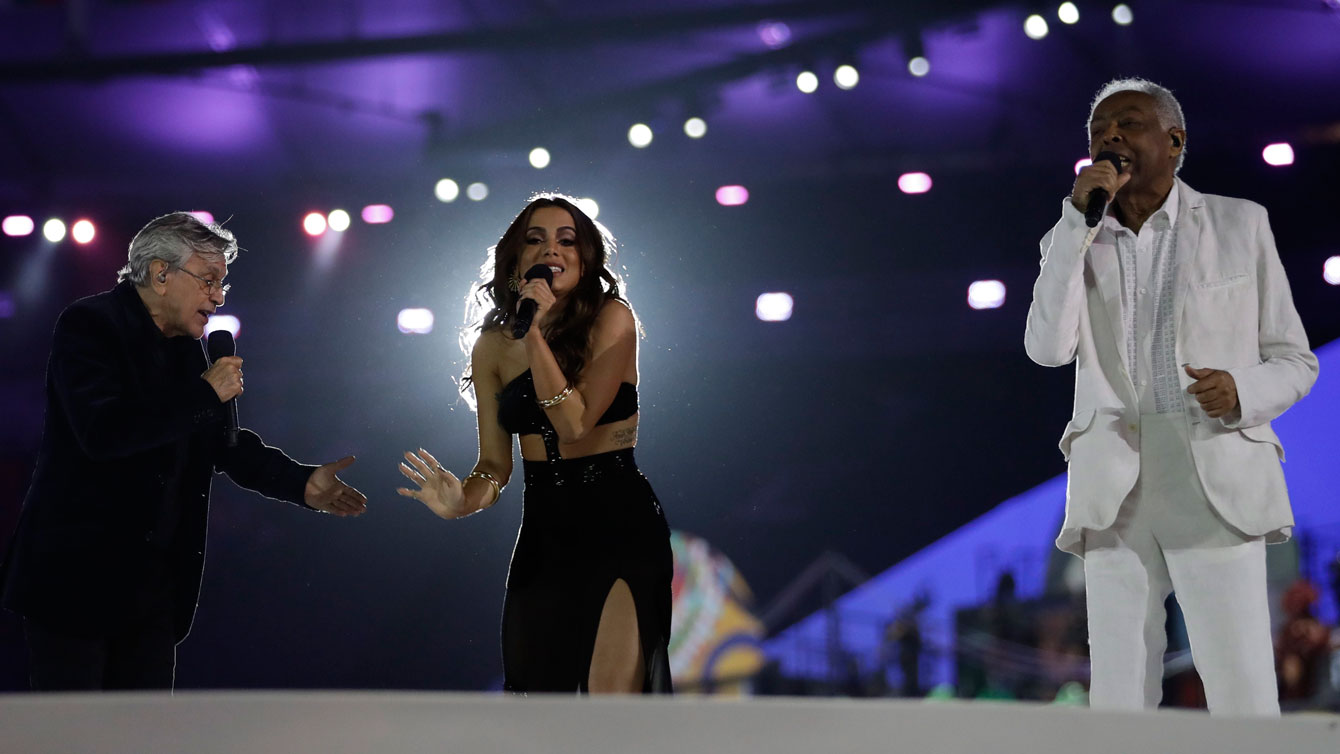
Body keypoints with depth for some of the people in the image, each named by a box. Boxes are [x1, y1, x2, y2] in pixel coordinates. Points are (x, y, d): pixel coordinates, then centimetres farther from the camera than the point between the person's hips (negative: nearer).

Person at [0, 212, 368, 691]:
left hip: (154, 576, 8)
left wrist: (302, 483, 5)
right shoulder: (90, 325, -12)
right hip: (75, 574, -8)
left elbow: (222, 440, 19)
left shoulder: (186, 347, 12)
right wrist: (205, 394, -21)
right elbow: (101, 431, -27)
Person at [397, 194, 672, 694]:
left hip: (620, 525, -4)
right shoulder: (494, 346, 3)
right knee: (537, 690, 11)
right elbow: (495, 463, 4)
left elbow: (576, 425, -18)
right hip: (543, 532, 5)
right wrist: (462, 500, -18)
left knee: (612, 695, -15)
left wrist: (535, 337, -20)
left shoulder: (611, 320, -8)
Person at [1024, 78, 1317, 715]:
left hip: (1216, 481, -2)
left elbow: (1294, 361, 11)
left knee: (1243, 701, -12)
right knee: (1117, 705, -3)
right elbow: (1048, 348, -4)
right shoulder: (1073, 243, 14)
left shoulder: (1240, 225, 10)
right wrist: (1079, 219, -8)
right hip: (1113, 495, 2)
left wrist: (1242, 392, -12)